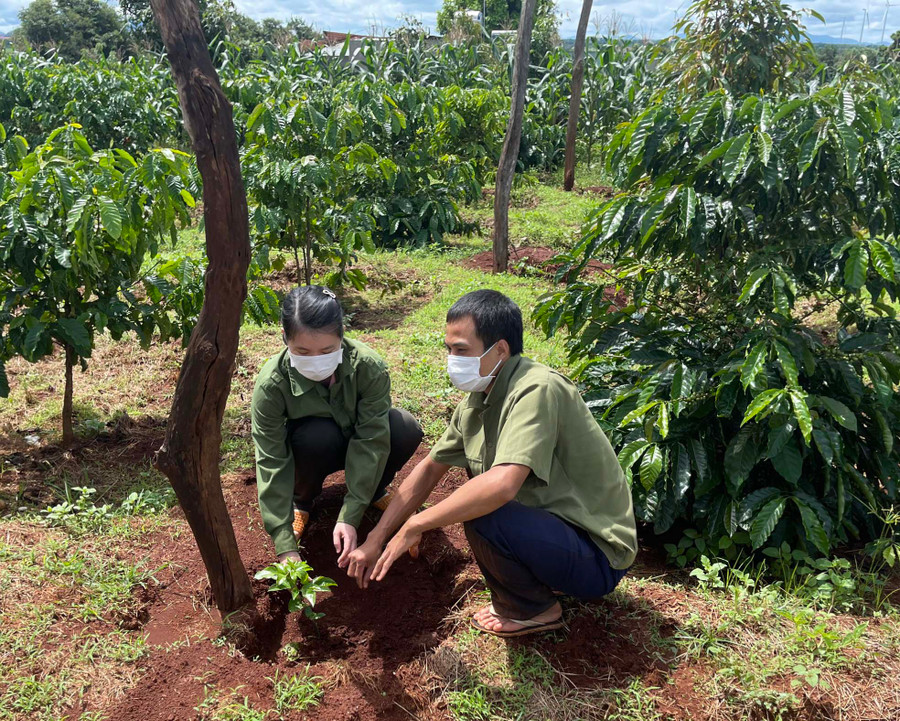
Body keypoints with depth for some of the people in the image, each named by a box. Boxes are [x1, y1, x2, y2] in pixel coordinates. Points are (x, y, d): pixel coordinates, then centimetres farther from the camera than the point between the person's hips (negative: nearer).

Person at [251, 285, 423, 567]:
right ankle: (301, 501, -3)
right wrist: (285, 547, -33)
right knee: (317, 437, -37)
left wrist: (349, 517, -36)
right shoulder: (271, 384, -32)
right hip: (312, 450, -1)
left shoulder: (369, 367, -32)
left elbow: (370, 441, -30)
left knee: (406, 430, -30)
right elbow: (271, 463, -30)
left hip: (356, 441, 1)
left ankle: (375, 489, 3)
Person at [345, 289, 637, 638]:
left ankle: (533, 609, 1)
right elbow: (431, 467, 9)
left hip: (596, 558, -9)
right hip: (555, 521, 9)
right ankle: (544, 579, 18)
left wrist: (415, 525, -26)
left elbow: (503, 484, -37)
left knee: (482, 514, -28)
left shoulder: (536, 390, -26)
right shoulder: (477, 401, 0)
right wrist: (375, 540, 6)